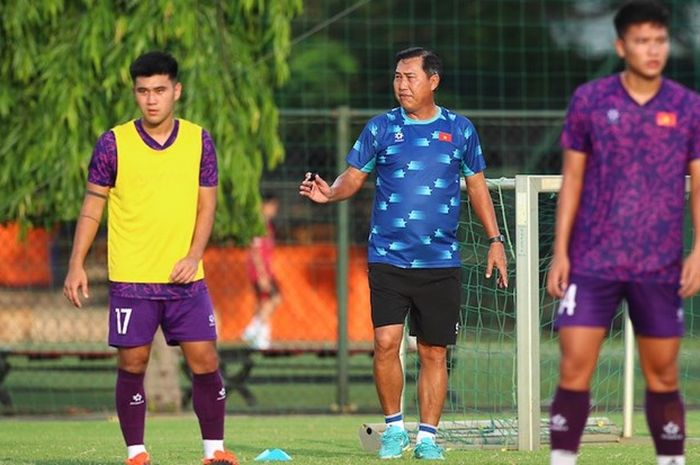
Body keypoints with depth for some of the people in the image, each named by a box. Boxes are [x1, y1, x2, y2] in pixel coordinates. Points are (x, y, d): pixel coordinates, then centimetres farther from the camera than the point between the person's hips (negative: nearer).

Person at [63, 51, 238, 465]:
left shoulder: (199, 140, 4)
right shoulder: (114, 143, -1)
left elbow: (206, 204, 7)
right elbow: (92, 206, 4)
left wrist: (194, 256, -8)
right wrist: (77, 265, -2)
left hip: (185, 277, 1)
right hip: (130, 278, -1)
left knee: (205, 361, -2)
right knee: (133, 364, 0)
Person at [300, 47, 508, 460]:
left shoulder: (460, 129, 6)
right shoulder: (381, 128, 4)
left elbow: (477, 186, 13)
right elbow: (354, 177, 6)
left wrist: (495, 240, 8)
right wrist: (329, 193, -16)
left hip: (440, 262, 1)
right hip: (388, 258, -1)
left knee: (434, 352, 2)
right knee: (386, 342, -12)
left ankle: (427, 437, 11)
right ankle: (394, 427, 5)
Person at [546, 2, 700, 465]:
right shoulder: (589, 100, 1)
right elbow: (572, 180, 6)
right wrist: (560, 252, 0)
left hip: (661, 267, 1)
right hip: (593, 262, -1)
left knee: (663, 376, 6)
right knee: (574, 369, -6)